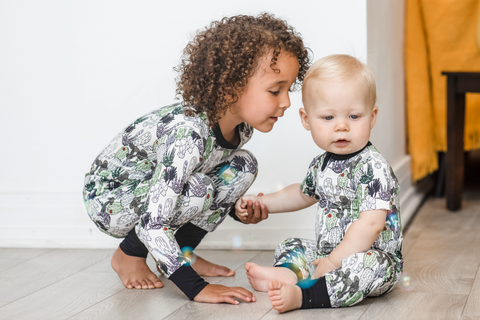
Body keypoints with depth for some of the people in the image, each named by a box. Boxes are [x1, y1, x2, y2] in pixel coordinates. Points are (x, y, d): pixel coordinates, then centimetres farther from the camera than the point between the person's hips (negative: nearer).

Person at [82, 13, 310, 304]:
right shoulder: (188, 133, -38)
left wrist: (235, 209, -8)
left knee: (242, 166, -6)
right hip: (107, 197, -8)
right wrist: (197, 288, -39)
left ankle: (182, 253, 3)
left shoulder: (241, 128, -11)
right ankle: (129, 255, -7)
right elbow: (153, 224, -39)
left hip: (151, 186, 8)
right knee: (195, 189, -32)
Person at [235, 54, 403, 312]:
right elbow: (304, 193, 28)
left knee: (370, 263, -38)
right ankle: (289, 273, -17)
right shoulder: (321, 164, 5)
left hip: (375, 256, -9)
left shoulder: (373, 168, -21)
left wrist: (333, 262, -29)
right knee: (291, 246, 14)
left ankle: (301, 294, -39)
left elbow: (370, 224, -30)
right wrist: (262, 203, 24)